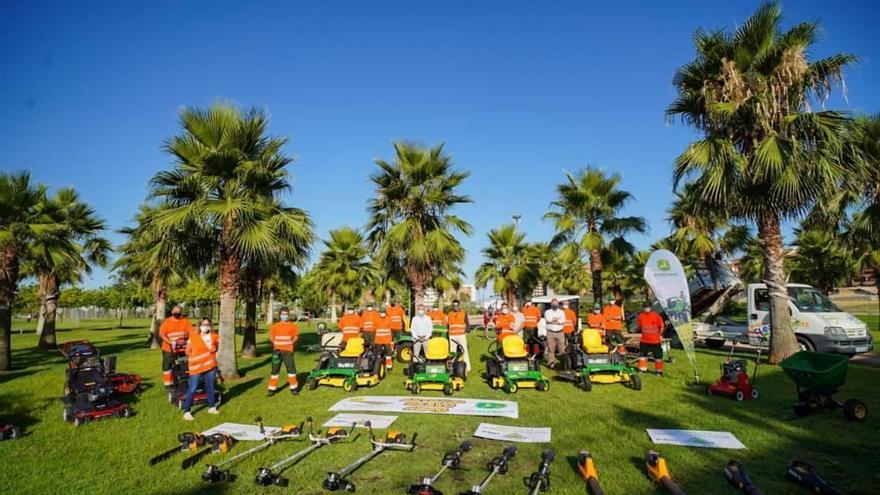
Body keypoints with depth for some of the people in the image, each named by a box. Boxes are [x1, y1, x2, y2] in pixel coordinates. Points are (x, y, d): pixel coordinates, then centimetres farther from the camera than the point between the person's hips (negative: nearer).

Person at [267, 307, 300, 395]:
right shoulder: (275, 326, 5)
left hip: (288, 351, -1)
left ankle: (294, 387, 10)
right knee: (275, 369, 6)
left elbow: (296, 337, 6)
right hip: (278, 351, 1)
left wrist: (290, 343, -5)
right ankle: (272, 388, 14)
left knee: (291, 368, -1)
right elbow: (271, 336, 9)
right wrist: (275, 344, -3)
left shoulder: (292, 326, 2)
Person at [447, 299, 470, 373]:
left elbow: (467, 323, 6)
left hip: (461, 335, -3)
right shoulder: (450, 314, 9)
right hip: (452, 336, 3)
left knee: (464, 351, -2)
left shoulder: (464, 313, 2)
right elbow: (448, 324, 15)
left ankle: (467, 367, 4)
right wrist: (448, 333, 6)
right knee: (452, 351, 7)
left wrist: (466, 332, -5)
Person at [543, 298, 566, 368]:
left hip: (560, 332, 1)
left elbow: (562, 322, -3)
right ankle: (551, 362, 4)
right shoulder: (547, 312, 10)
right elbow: (548, 320, -9)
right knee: (550, 348, -2)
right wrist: (558, 318, -3)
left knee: (561, 348, 0)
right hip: (550, 332, -1)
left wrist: (553, 320, -6)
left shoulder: (562, 312, 12)